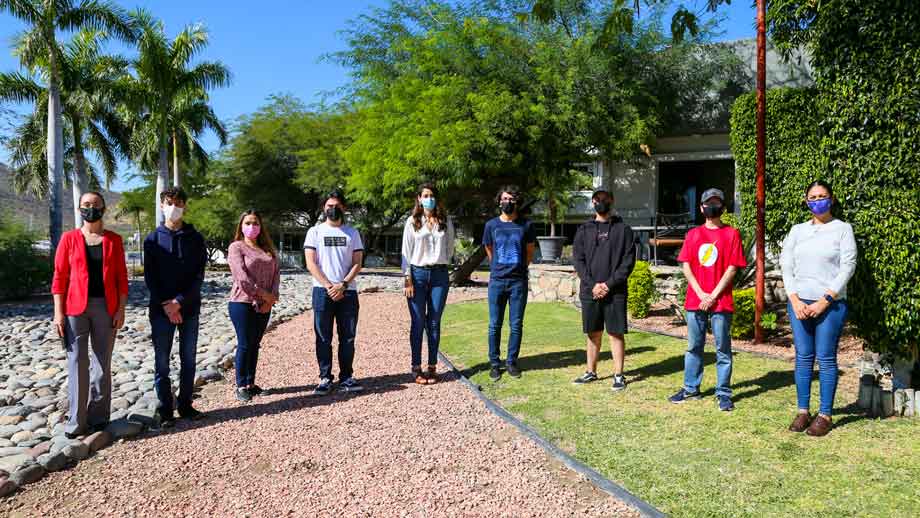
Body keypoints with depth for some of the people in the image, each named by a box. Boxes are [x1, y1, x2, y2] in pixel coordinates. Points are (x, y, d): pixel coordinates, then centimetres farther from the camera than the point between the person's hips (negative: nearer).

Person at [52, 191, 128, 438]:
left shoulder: (114, 240, 6)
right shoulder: (69, 238, 3)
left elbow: (121, 277, 5)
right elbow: (59, 276, 1)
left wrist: (121, 309, -1)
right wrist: (58, 312, -5)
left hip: (105, 307, 1)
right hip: (75, 308, -1)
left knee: (103, 362, 8)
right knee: (77, 363, -1)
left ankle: (98, 416, 19)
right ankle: (76, 420, 7)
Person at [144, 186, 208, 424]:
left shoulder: (195, 238, 4)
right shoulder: (153, 239, 4)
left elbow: (199, 275, -2)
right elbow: (149, 276, -1)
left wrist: (180, 301, -13)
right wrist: (165, 304, -12)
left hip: (189, 308, 1)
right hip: (161, 309, -1)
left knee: (188, 360, 8)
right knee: (162, 362, 3)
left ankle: (185, 405, 19)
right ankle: (165, 409, 13)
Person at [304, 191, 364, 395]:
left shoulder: (352, 233, 13)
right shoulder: (315, 231, 7)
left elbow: (357, 264, 5)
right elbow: (311, 264, -2)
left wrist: (343, 284, -10)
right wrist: (329, 286, -12)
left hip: (348, 292, 2)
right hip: (322, 291, -1)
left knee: (348, 337, 4)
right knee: (323, 338, 2)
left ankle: (346, 377, 12)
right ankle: (325, 378, 9)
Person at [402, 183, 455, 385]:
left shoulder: (445, 222, 8)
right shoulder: (412, 222, 3)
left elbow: (450, 248, 17)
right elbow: (406, 252, 0)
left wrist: (443, 265, 13)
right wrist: (408, 279, -6)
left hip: (440, 275, 2)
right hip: (418, 273, -1)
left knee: (434, 323, 4)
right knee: (418, 323, 0)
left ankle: (432, 367, 10)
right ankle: (416, 368, 6)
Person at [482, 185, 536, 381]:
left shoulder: (526, 225, 3)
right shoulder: (491, 225, 5)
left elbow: (530, 252, 13)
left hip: (518, 281, 0)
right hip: (497, 281, 0)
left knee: (516, 324, 4)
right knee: (495, 325, 2)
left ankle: (512, 361, 16)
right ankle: (494, 363, 12)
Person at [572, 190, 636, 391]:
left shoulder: (623, 229, 4)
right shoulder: (584, 230, 10)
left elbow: (628, 261, -3)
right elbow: (578, 260, 3)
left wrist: (609, 284, -12)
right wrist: (592, 284, -9)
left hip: (615, 292, -2)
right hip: (589, 291, 2)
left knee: (616, 333, 0)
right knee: (593, 334, 11)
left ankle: (619, 375, 9)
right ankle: (591, 372, 22)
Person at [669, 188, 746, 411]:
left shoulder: (731, 234, 1)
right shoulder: (693, 234, 10)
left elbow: (732, 268, -5)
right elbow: (686, 266, 4)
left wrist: (713, 296, -11)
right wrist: (701, 294, -8)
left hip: (721, 302, -3)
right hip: (695, 301, 3)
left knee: (723, 349, 3)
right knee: (694, 347, 11)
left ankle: (723, 393, 11)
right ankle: (690, 388, 21)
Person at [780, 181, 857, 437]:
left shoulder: (842, 229, 2)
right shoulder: (797, 230, 12)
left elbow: (848, 267, -5)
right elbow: (786, 266, 8)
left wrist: (824, 301, -11)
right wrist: (795, 300, -4)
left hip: (831, 304, -3)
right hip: (799, 303, 3)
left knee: (826, 359, 1)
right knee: (803, 357, 7)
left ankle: (825, 415, 9)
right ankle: (803, 411, 15)